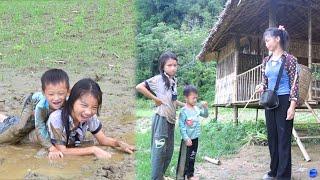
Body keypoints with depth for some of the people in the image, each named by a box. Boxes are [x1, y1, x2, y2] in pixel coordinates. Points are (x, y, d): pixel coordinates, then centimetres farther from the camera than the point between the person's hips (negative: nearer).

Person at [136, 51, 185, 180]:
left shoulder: (174, 80, 8)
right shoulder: (158, 79, -14)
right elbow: (139, 87, -22)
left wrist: (184, 105, 15)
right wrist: (155, 99, -18)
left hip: (171, 120, 8)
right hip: (161, 118, -8)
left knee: (169, 151, 17)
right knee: (159, 150, 0)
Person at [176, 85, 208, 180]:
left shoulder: (196, 108, 4)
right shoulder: (184, 111, -17)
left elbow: (205, 115, 17)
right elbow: (181, 126, -18)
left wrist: (205, 107, -3)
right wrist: (186, 138, -21)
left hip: (195, 138, 7)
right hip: (187, 139, -7)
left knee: (192, 158, 18)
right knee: (184, 159, -1)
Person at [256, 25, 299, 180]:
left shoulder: (289, 59, -9)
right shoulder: (266, 60, 9)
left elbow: (294, 84, -10)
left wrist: (292, 106, -17)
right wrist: (262, 87, -6)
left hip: (284, 102, -7)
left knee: (284, 138, -1)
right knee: (272, 136, 13)